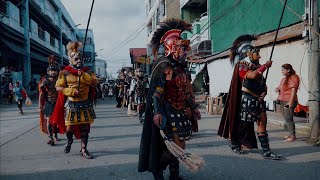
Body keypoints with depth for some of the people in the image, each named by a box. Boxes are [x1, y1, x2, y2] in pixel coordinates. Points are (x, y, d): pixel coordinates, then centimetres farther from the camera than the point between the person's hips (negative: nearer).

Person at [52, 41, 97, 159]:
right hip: (71, 104, -2)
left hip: (85, 104, 2)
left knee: (85, 127, 3)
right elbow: (58, 87, -3)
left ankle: (83, 149, 15)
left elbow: (95, 83, -4)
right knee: (69, 127, 2)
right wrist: (71, 91, -15)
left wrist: (84, 75, -14)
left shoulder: (86, 71, 7)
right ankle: (69, 141, 36)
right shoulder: (65, 72, 0)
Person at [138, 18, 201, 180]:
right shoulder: (163, 64, -13)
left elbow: (185, 90, 22)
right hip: (167, 111, -9)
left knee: (175, 145, 13)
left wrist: (193, 107, 23)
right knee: (178, 145, -10)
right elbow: (156, 90, -22)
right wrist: (157, 112, -32)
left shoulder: (180, 66, 15)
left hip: (178, 111, 9)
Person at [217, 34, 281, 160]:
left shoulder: (257, 67, 14)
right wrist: (265, 66, -14)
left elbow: (263, 83, 19)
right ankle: (234, 143, 25)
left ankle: (266, 151, -1)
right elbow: (252, 75, -26)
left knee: (262, 122, -2)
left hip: (258, 99, 7)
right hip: (247, 99, -7)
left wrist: (264, 91, -2)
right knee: (243, 124, 4)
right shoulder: (241, 66, -7)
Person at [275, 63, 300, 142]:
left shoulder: (294, 77, -7)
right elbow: (281, 87, 31)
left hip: (289, 101, -9)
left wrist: (291, 101, -21)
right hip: (283, 100, 9)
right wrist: (277, 89, 7)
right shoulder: (284, 78, 19)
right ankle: (291, 134, 20)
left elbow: (293, 90, -14)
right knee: (286, 118, 11)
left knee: (288, 118, -10)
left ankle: (293, 136, -5)